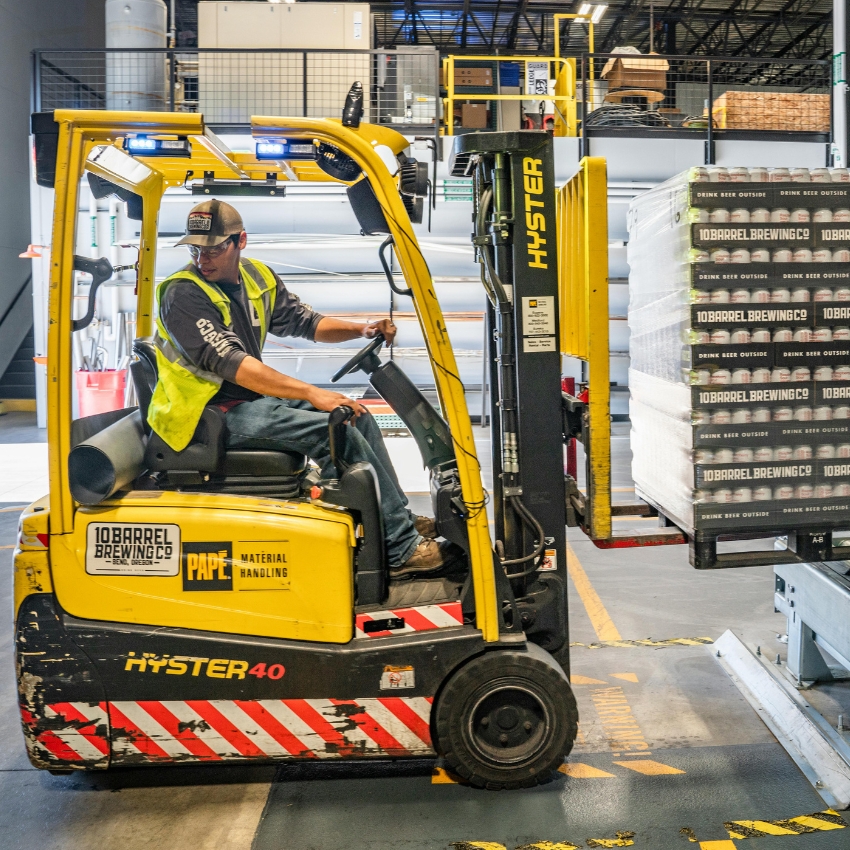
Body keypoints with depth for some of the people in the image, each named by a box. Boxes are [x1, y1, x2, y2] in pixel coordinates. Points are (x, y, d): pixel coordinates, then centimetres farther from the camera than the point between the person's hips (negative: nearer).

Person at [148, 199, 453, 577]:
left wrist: (363, 330, -1)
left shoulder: (257, 277, 6)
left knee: (357, 416, 4)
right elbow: (231, 364, -28)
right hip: (212, 411, -9)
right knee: (333, 429, -21)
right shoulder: (183, 294, -18)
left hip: (255, 398, 9)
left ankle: (401, 520, 12)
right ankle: (401, 549, -16)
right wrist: (312, 394, -34)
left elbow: (305, 321, 17)